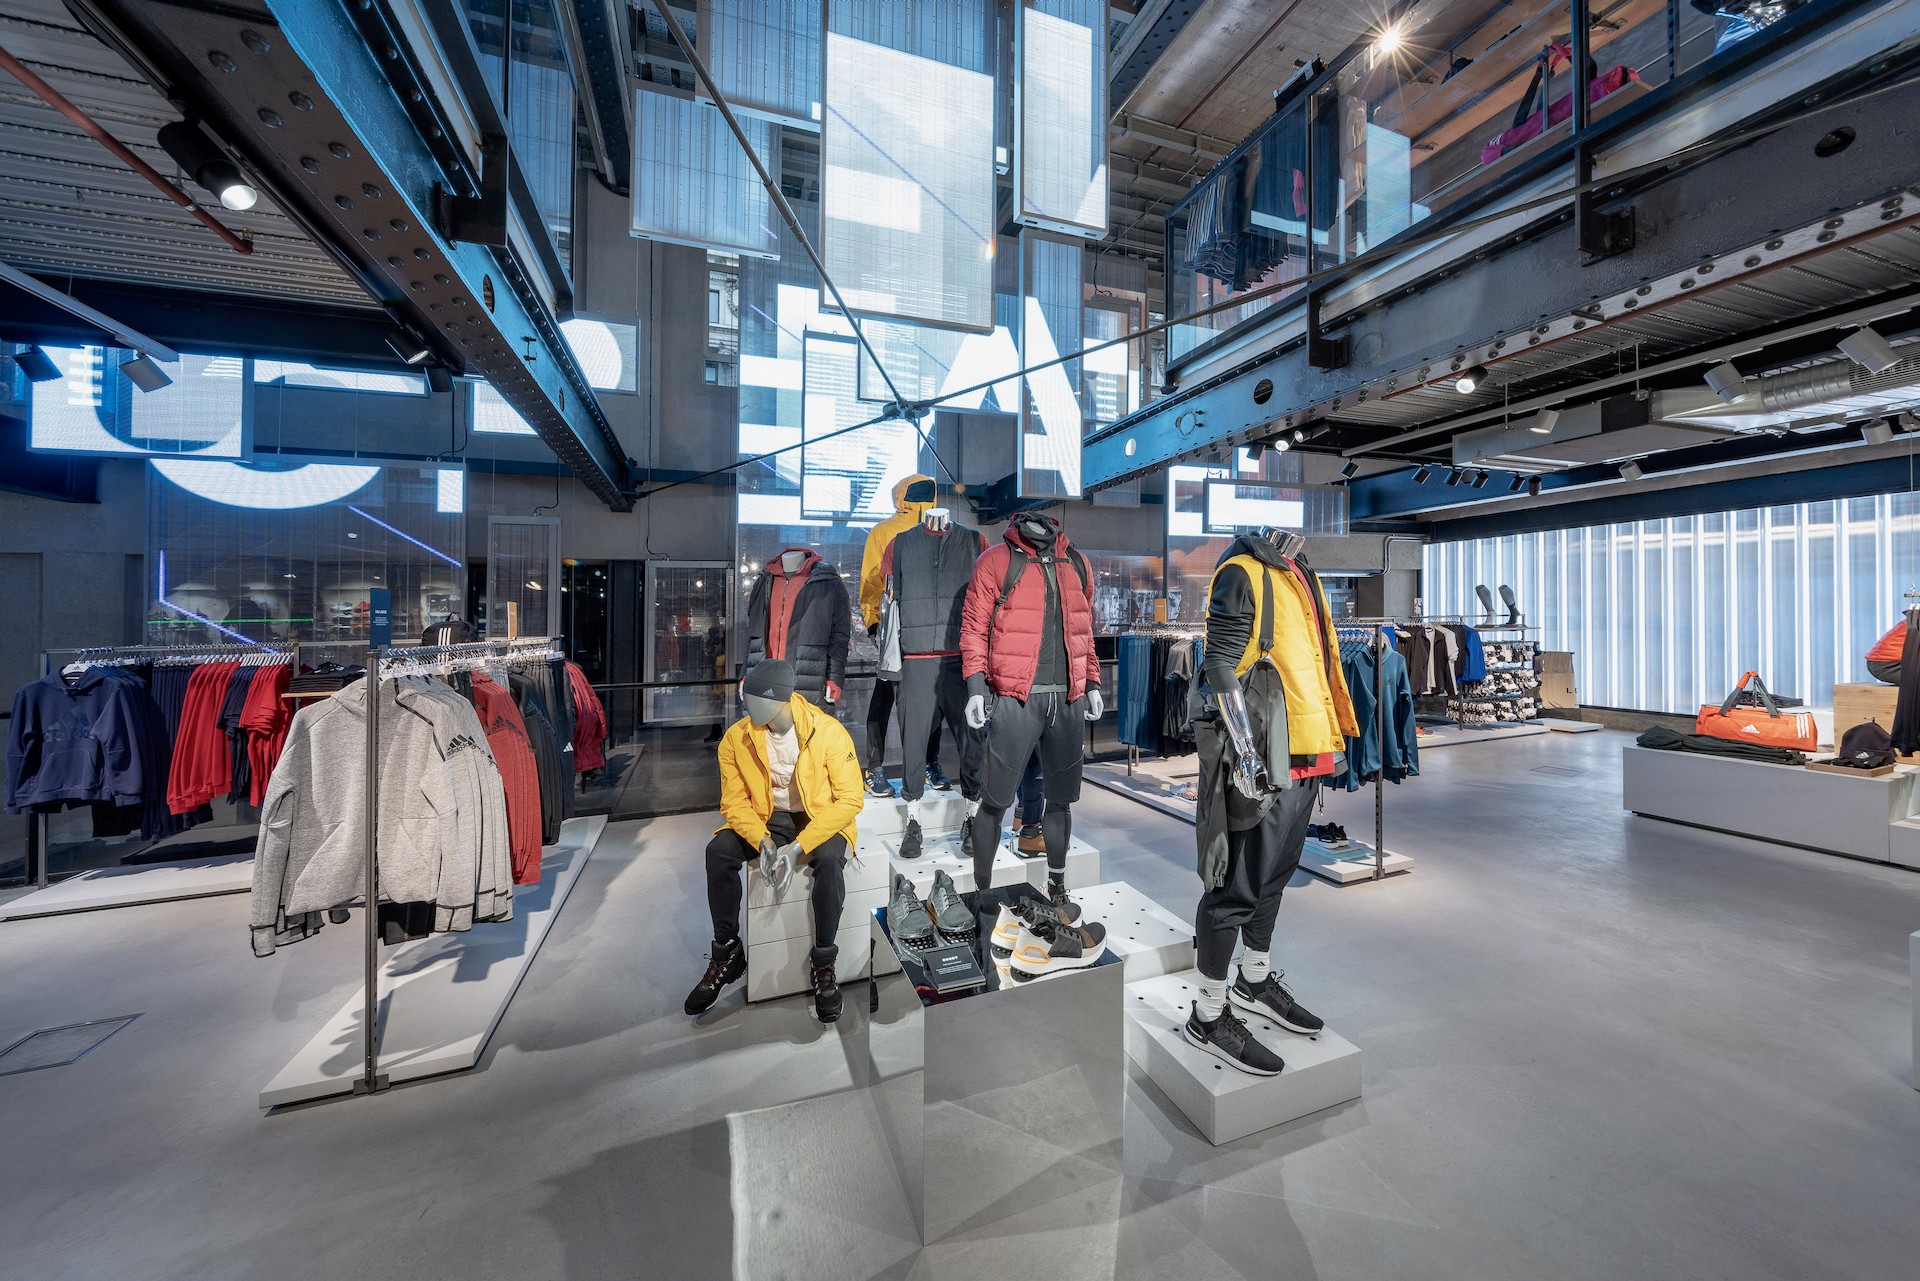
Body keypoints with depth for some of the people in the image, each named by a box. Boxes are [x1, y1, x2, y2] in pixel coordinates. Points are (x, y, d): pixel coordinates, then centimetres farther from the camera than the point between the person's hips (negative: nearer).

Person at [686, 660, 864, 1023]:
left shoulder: (829, 732, -21)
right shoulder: (736, 738, -10)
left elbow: (850, 799, -19)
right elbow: (735, 801, -5)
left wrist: (798, 848, -27)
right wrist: (763, 843, -23)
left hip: (821, 820, -3)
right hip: (767, 819, 4)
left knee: (829, 858, -34)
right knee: (718, 850, -23)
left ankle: (823, 962, -12)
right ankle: (727, 952, -2)